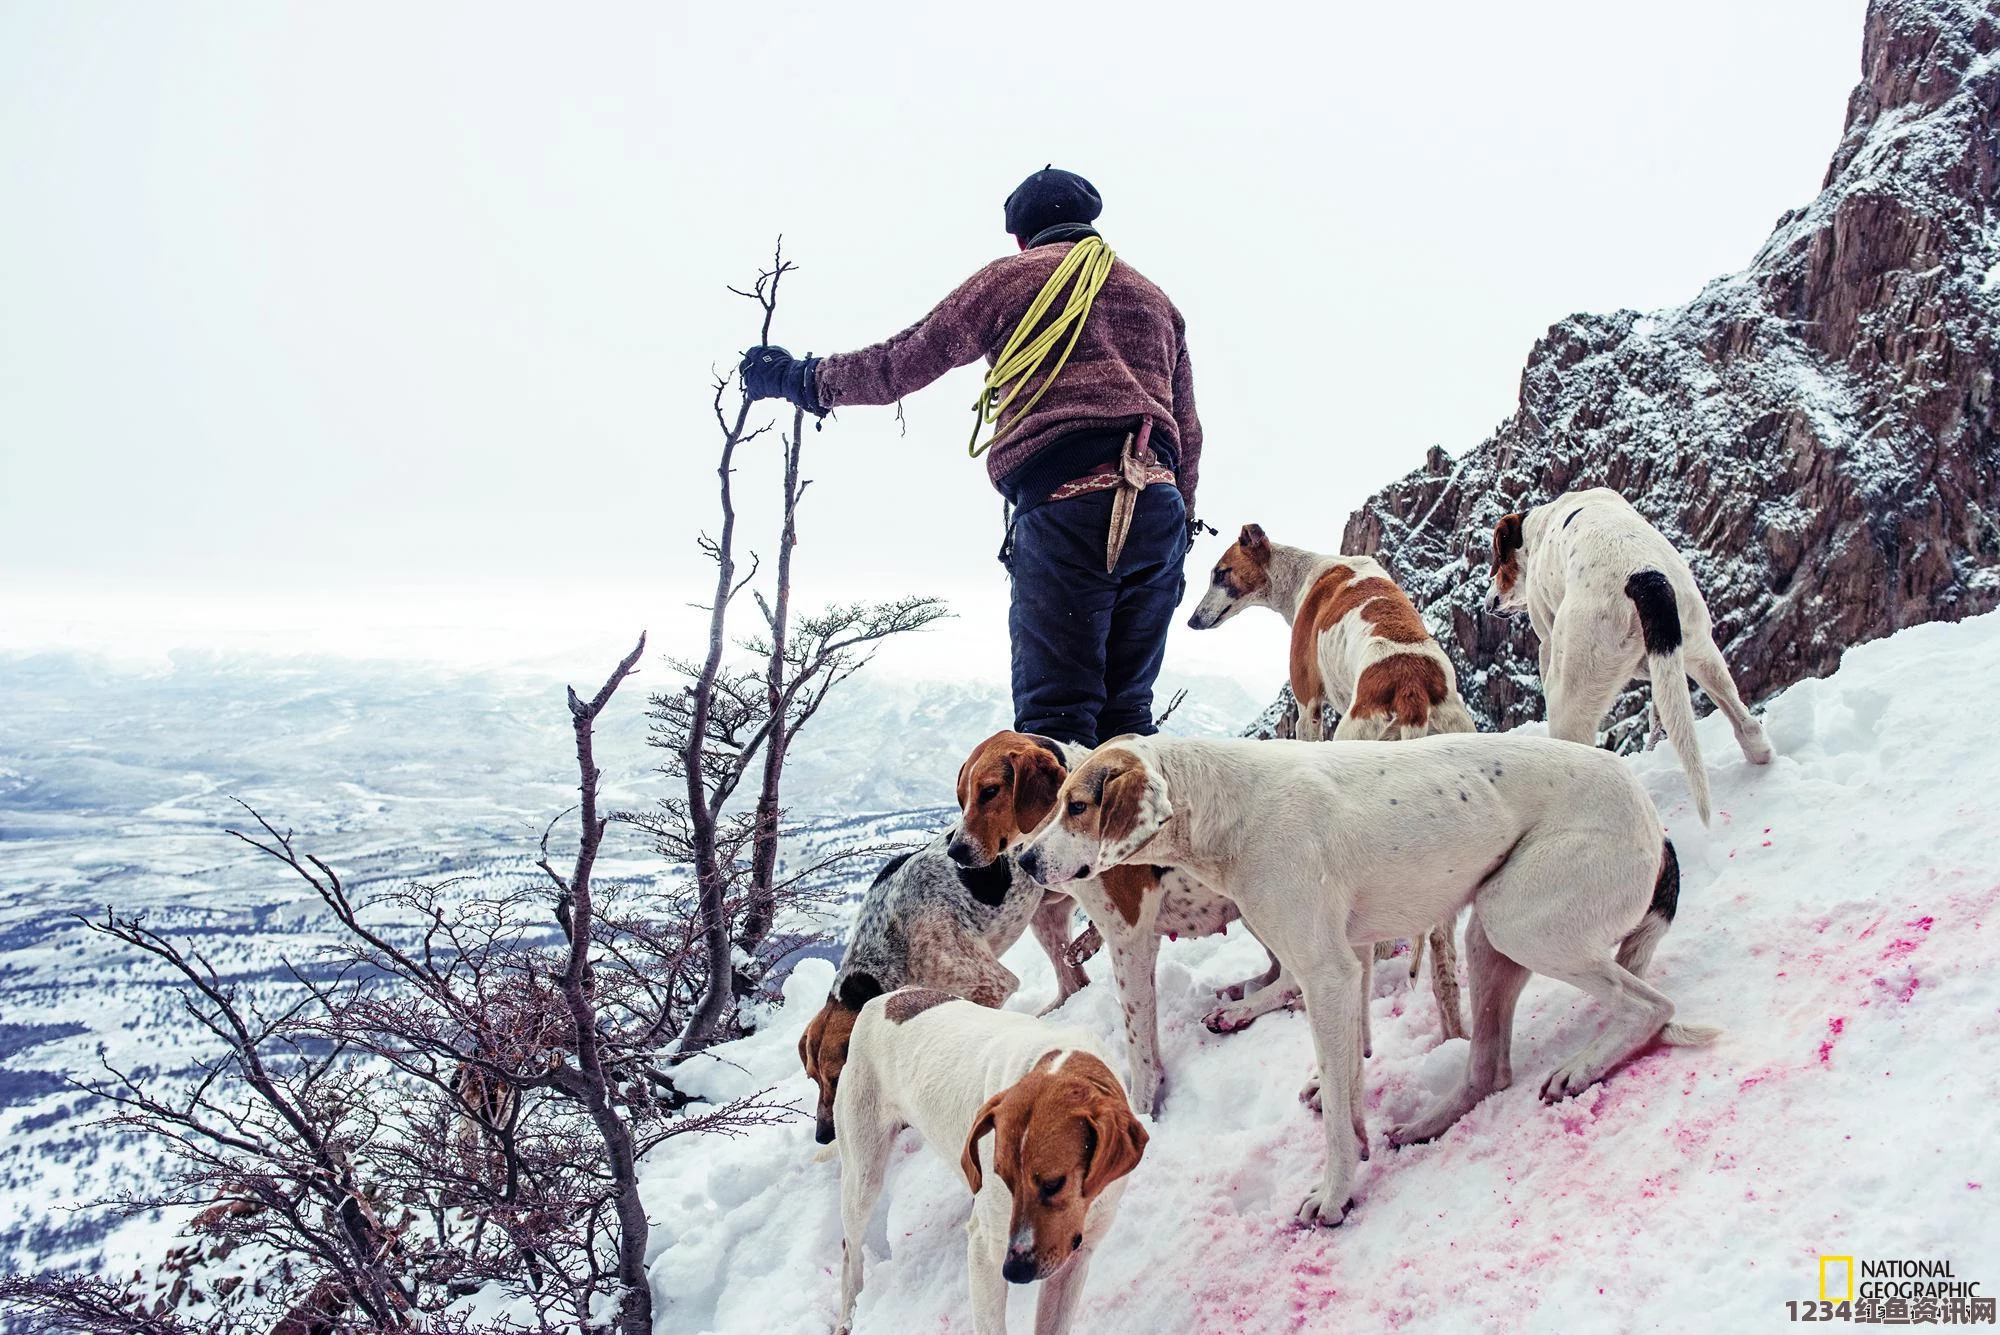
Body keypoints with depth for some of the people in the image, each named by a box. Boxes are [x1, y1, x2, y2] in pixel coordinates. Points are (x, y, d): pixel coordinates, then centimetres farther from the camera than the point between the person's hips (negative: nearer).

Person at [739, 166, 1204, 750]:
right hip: (1159, 508, 6)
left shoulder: (1014, 276, 12)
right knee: (1125, 712, 9)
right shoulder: (1155, 297, 28)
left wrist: (802, 378, 27)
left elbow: (901, 364, 14)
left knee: (1055, 713, -9)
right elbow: (1188, 432, 25)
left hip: (1065, 504, -5)